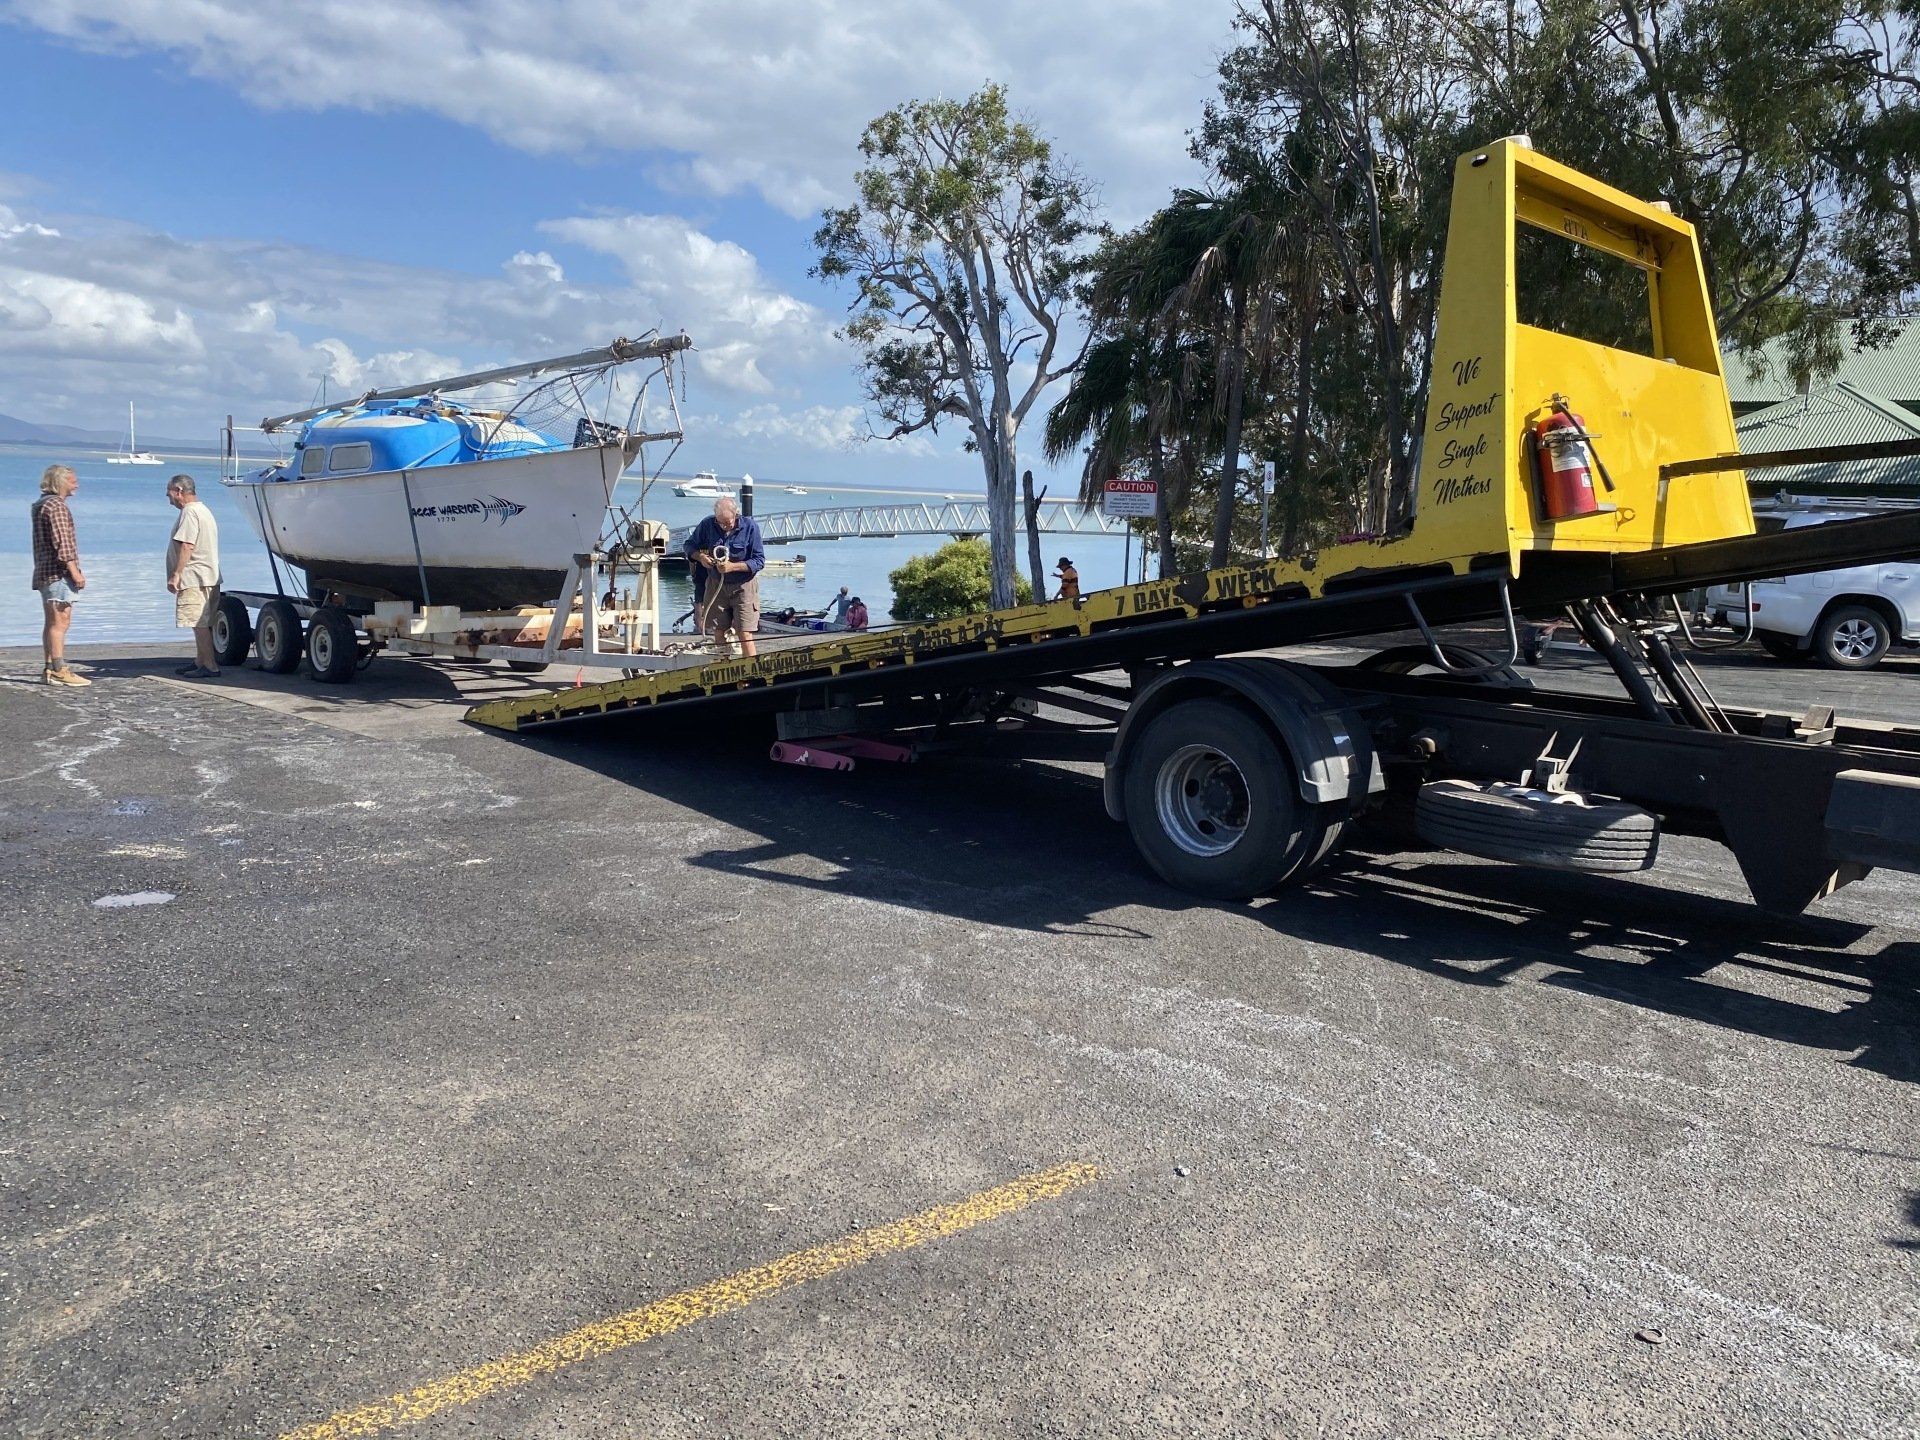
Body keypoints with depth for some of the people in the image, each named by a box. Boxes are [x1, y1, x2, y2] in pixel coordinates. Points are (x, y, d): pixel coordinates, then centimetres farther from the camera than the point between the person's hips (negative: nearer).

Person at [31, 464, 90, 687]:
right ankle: (59, 671, -12)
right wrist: (75, 571, -18)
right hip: (59, 571, -10)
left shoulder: (41, 505, 19)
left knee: (51, 622, 12)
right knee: (60, 622, -10)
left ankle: (49, 668, 14)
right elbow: (62, 543, -20)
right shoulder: (56, 505, -12)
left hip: (45, 572, 10)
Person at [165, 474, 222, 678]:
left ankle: (210, 666, -11)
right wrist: (179, 574, 25)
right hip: (206, 577, 11)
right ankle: (200, 662, 22)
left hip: (194, 578, -11)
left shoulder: (190, 512, -13)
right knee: (201, 623, 15)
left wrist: (175, 574, -21)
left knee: (200, 623, -10)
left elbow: (186, 546, -22)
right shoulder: (202, 509, 21)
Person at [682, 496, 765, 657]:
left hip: (743, 585, -4)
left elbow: (759, 561, -12)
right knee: (718, 634, 8)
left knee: (745, 635, -10)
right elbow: (689, 545, 10)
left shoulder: (750, 526, -12)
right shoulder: (708, 524, -4)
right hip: (716, 585, 4)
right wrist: (700, 556, -12)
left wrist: (732, 566, -23)